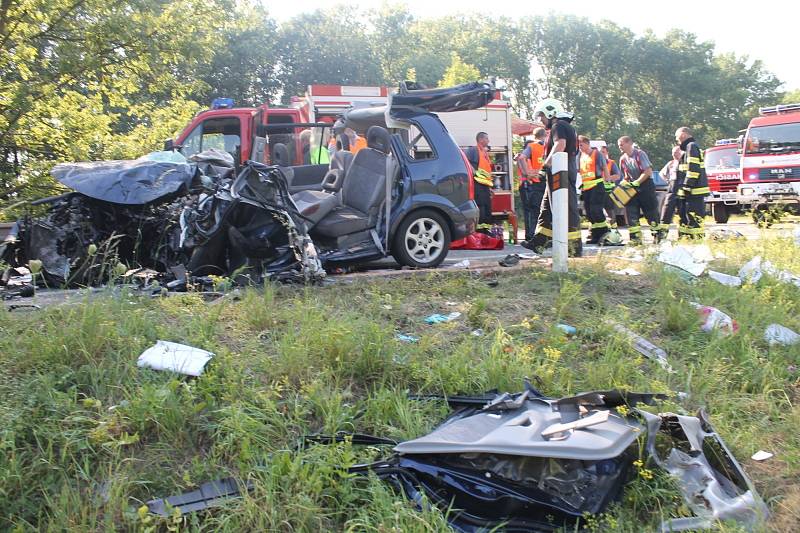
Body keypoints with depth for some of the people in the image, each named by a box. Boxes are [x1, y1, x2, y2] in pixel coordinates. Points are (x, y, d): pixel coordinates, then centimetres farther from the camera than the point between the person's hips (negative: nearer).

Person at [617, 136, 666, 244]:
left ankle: (659, 234, 14)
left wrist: (636, 182, -21)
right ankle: (635, 238, -2)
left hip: (645, 185, -6)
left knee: (651, 212, 0)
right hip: (632, 188, 6)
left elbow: (648, 171, -18)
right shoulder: (623, 159, 7)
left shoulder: (640, 154, -12)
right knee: (631, 212, -5)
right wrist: (625, 183, -1)